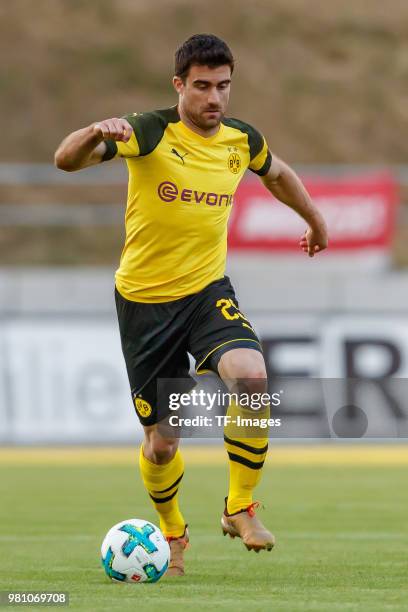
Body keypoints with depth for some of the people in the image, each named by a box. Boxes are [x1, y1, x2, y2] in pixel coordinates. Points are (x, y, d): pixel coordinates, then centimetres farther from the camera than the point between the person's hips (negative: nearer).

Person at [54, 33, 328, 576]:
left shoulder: (241, 140, 0)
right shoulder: (149, 133, -14)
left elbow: (277, 174, 24)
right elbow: (66, 160, -28)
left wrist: (315, 221, 38)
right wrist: (95, 134, -50)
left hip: (209, 291, 3)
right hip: (145, 301, -3)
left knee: (252, 377, -28)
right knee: (162, 443, 2)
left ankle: (240, 507, -10)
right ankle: (172, 532, 33)